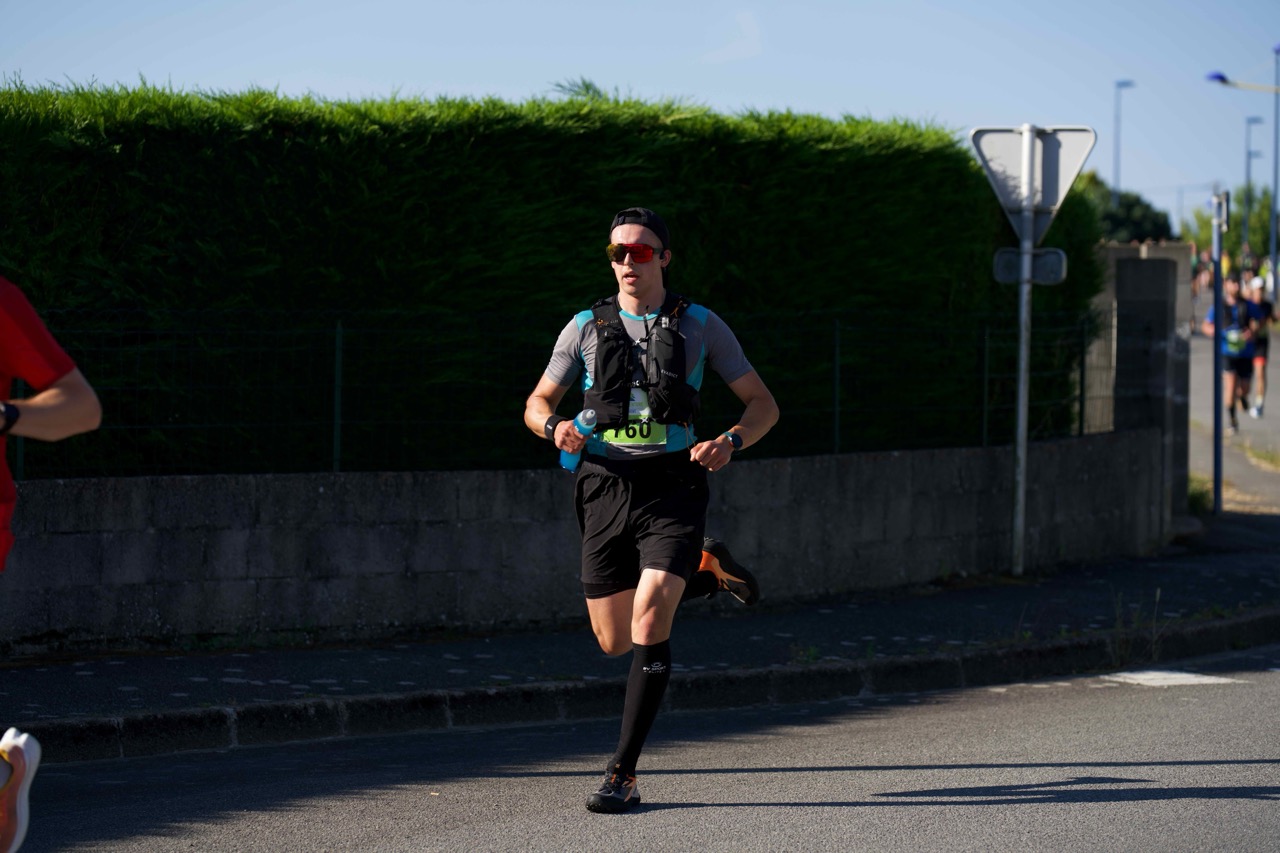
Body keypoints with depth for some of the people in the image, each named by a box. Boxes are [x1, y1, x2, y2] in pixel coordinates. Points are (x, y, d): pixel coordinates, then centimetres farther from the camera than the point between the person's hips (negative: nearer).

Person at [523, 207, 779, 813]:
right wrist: (554, 428, -7)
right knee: (614, 642, 8)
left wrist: (730, 442, -13)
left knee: (649, 621, -20)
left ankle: (623, 775, -14)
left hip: (672, 488, -3)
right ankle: (704, 571, 36)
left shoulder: (699, 325, 5)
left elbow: (763, 405, 9)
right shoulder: (587, 327, 9)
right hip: (606, 487, 3)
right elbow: (537, 402, 17)